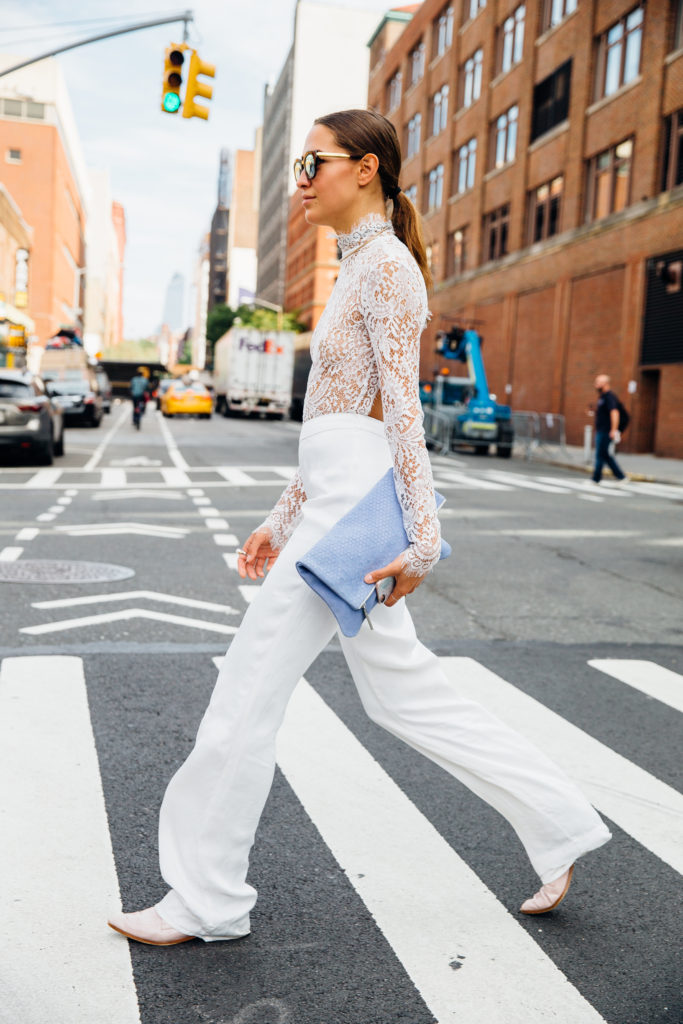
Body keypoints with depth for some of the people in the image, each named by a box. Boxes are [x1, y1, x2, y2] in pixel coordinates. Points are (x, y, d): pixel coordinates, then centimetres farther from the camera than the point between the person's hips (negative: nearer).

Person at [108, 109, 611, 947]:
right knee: (402, 695, 15)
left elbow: (402, 405, -16)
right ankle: (560, 825, 25)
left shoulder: (386, 262, -8)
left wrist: (420, 538, -20)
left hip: (357, 505, -10)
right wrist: (281, 522, 21)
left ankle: (206, 900, 13)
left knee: (251, 688, -3)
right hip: (333, 502, 10)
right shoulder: (361, 265, 20)